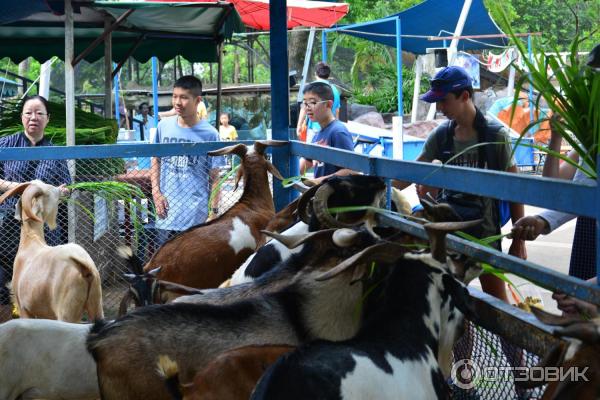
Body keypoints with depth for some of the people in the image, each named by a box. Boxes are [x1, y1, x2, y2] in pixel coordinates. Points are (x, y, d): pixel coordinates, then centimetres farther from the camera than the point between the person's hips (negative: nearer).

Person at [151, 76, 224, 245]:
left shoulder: (209, 134, -6)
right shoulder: (164, 126, 3)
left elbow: (215, 177, -2)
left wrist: (213, 211, -6)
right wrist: (156, 192, 4)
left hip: (196, 215, -3)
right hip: (167, 211, 3)